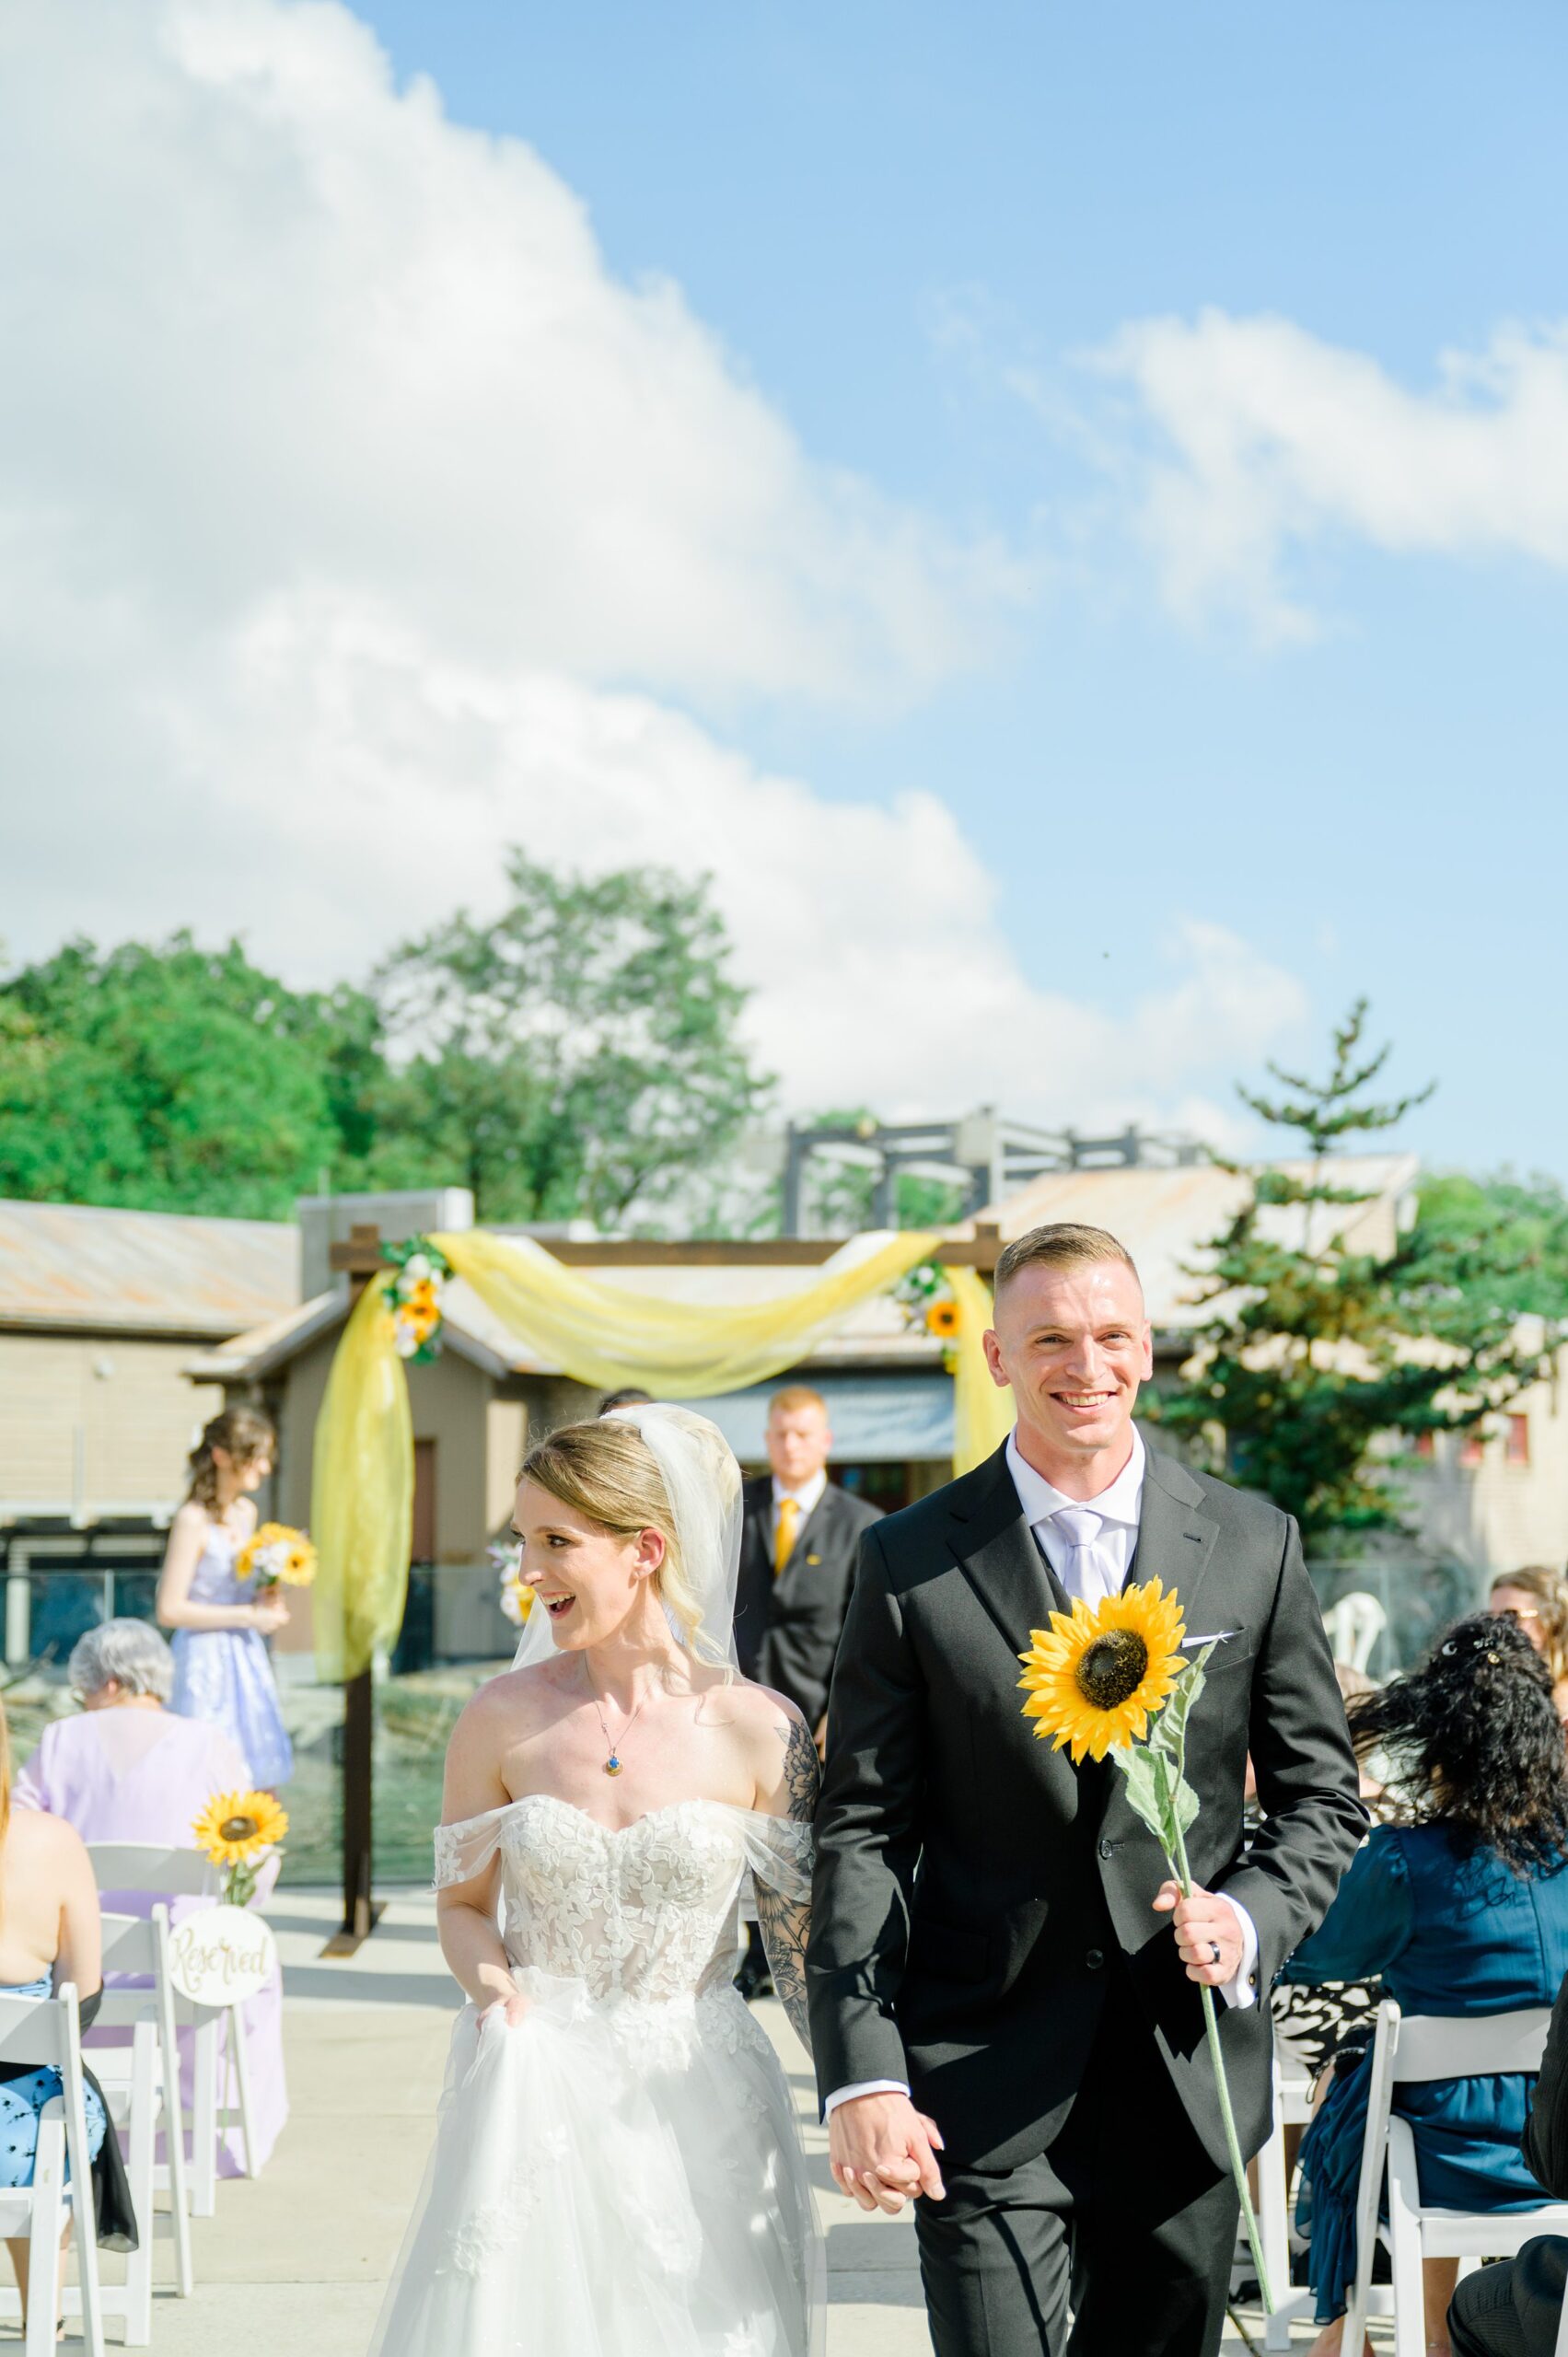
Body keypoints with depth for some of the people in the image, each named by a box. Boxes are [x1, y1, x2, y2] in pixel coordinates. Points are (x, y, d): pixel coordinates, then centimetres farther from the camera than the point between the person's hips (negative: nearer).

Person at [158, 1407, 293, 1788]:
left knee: (263, 1785, 10)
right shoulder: (193, 1520, -16)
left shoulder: (246, 1512, 9)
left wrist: (266, 1602, 2)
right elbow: (170, 1610, -19)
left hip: (247, 1656, 8)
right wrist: (247, 1616, -16)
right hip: (208, 1660, -8)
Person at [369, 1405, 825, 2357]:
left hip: (699, 2107, -1)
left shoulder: (760, 1729, -8)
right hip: (539, 2098, 1)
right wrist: (496, 1987, -12)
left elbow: (804, 1937, -1)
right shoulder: (504, 1718, -3)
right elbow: (463, 1903, 8)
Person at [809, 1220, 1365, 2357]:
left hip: (1190, 2079, 2)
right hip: (985, 2085, -2)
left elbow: (1324, 1795, 9)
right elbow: (861, 1835, -2)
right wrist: (861, 2079, -12)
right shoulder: (910, 1563, -1)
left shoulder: (1255, 1546, 4)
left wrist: (1250, 1917, -12)